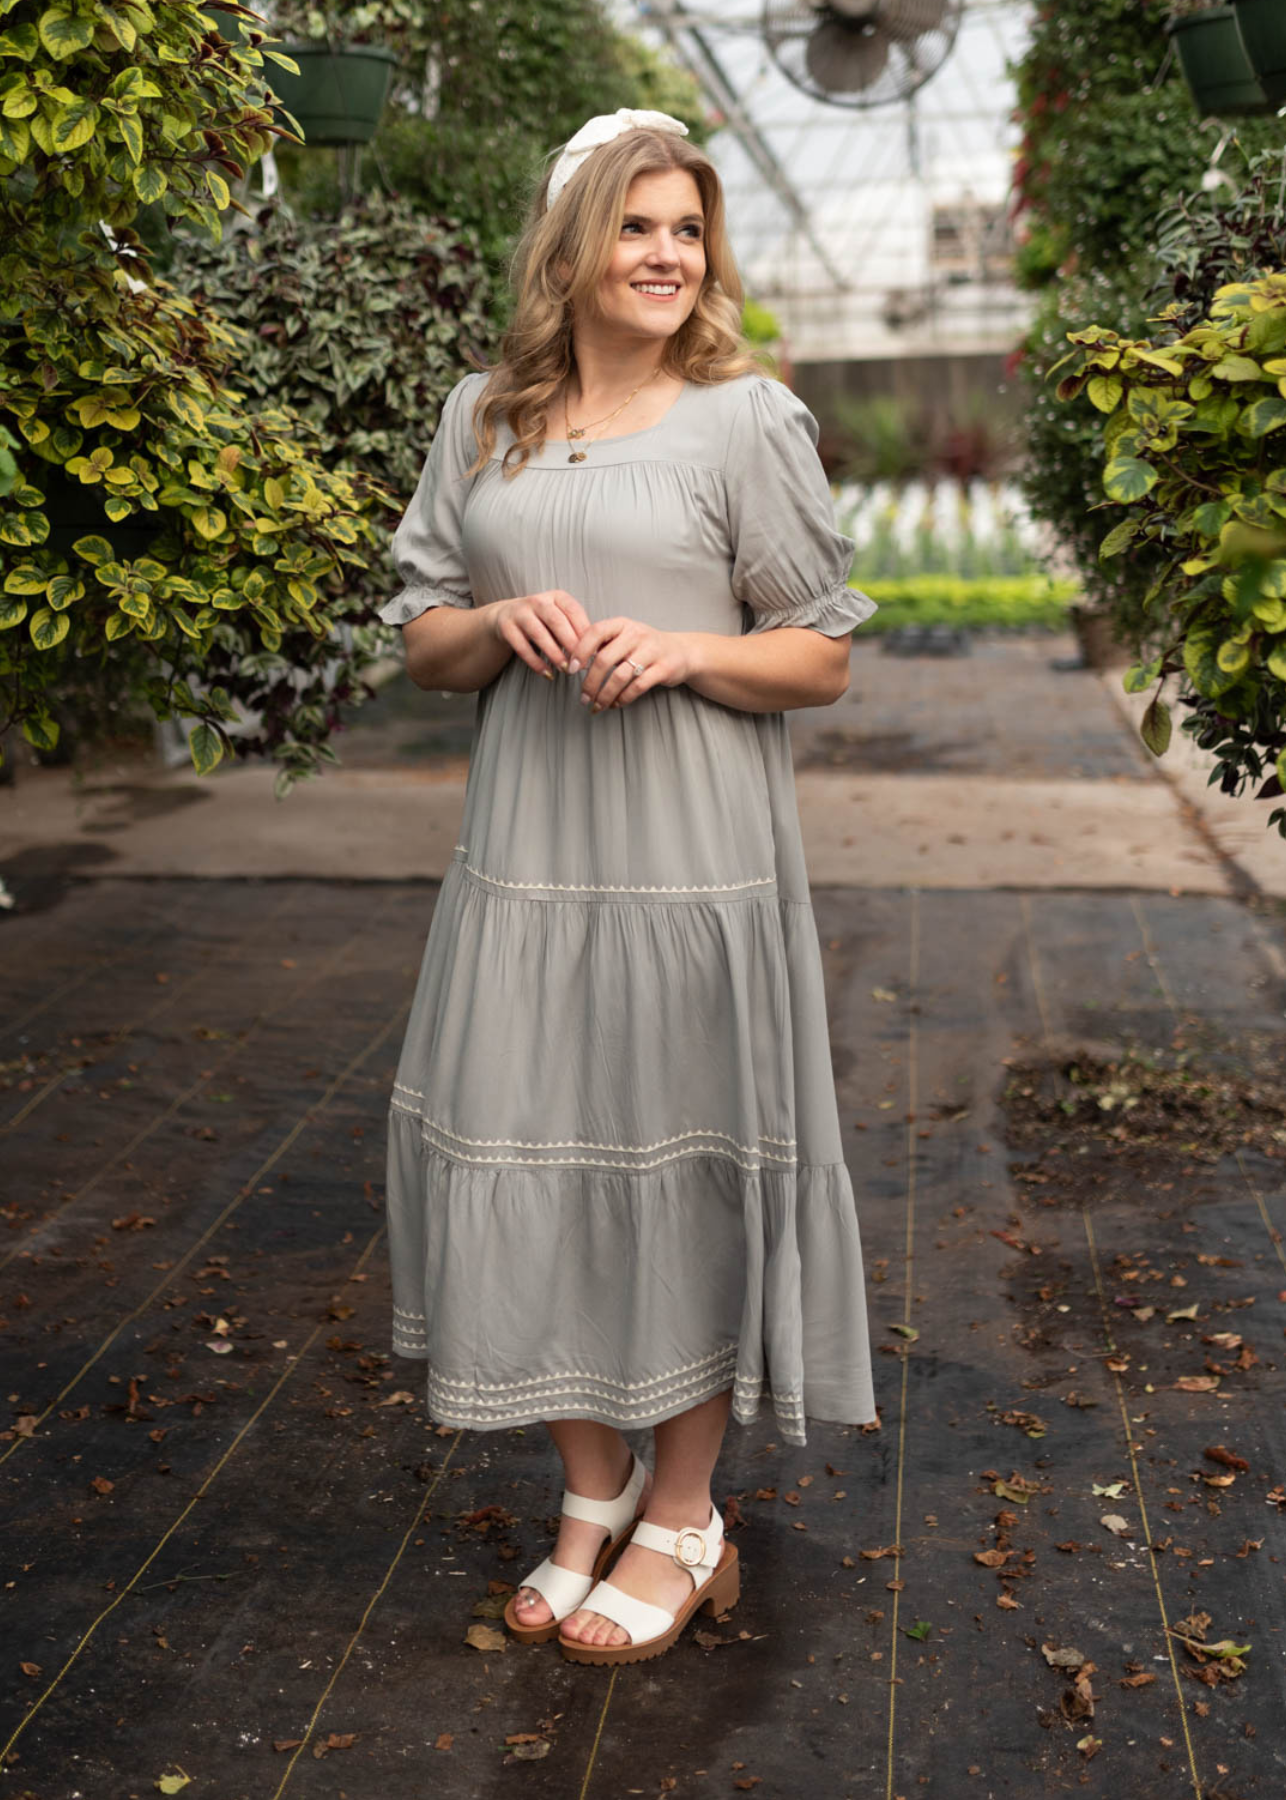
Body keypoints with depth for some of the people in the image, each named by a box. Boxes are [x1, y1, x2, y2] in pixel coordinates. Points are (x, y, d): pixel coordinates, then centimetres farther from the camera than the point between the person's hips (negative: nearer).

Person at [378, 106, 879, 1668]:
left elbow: (824, 661, 2)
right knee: (528, 1163, 7)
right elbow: (419, 636, 14)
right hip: (522, 853, 4)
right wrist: (501, 624, -8)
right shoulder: (483, 417, 11)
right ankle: (592, 1490, 28)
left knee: (684, 1165, 3)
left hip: (691, 858, -4)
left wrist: (680, 650, -16)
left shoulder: (748, 420, 0)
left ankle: (682, 1519, 23)